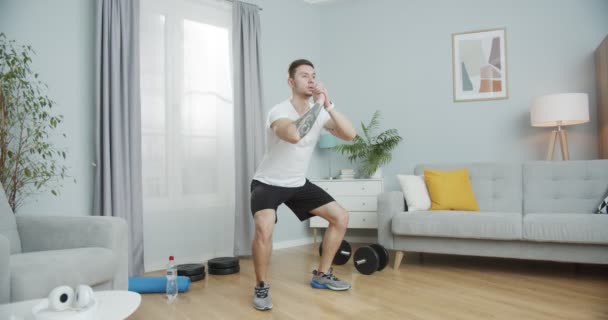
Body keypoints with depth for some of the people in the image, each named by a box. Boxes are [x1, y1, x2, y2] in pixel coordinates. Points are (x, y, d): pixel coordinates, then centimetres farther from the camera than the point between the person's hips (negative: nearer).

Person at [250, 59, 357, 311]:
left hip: (299, 184, 7)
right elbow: (293, 135, -48)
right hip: (268, 183, -7)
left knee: (340, 217, 4)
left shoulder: (320, 112, -4)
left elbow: (350, 135, -16)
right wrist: (317, 105, -38)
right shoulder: (279, 112, -25)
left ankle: (322, 275, 19)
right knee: (264, 228, -34)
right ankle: (261, 287, -7)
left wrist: (328, 105, -25)